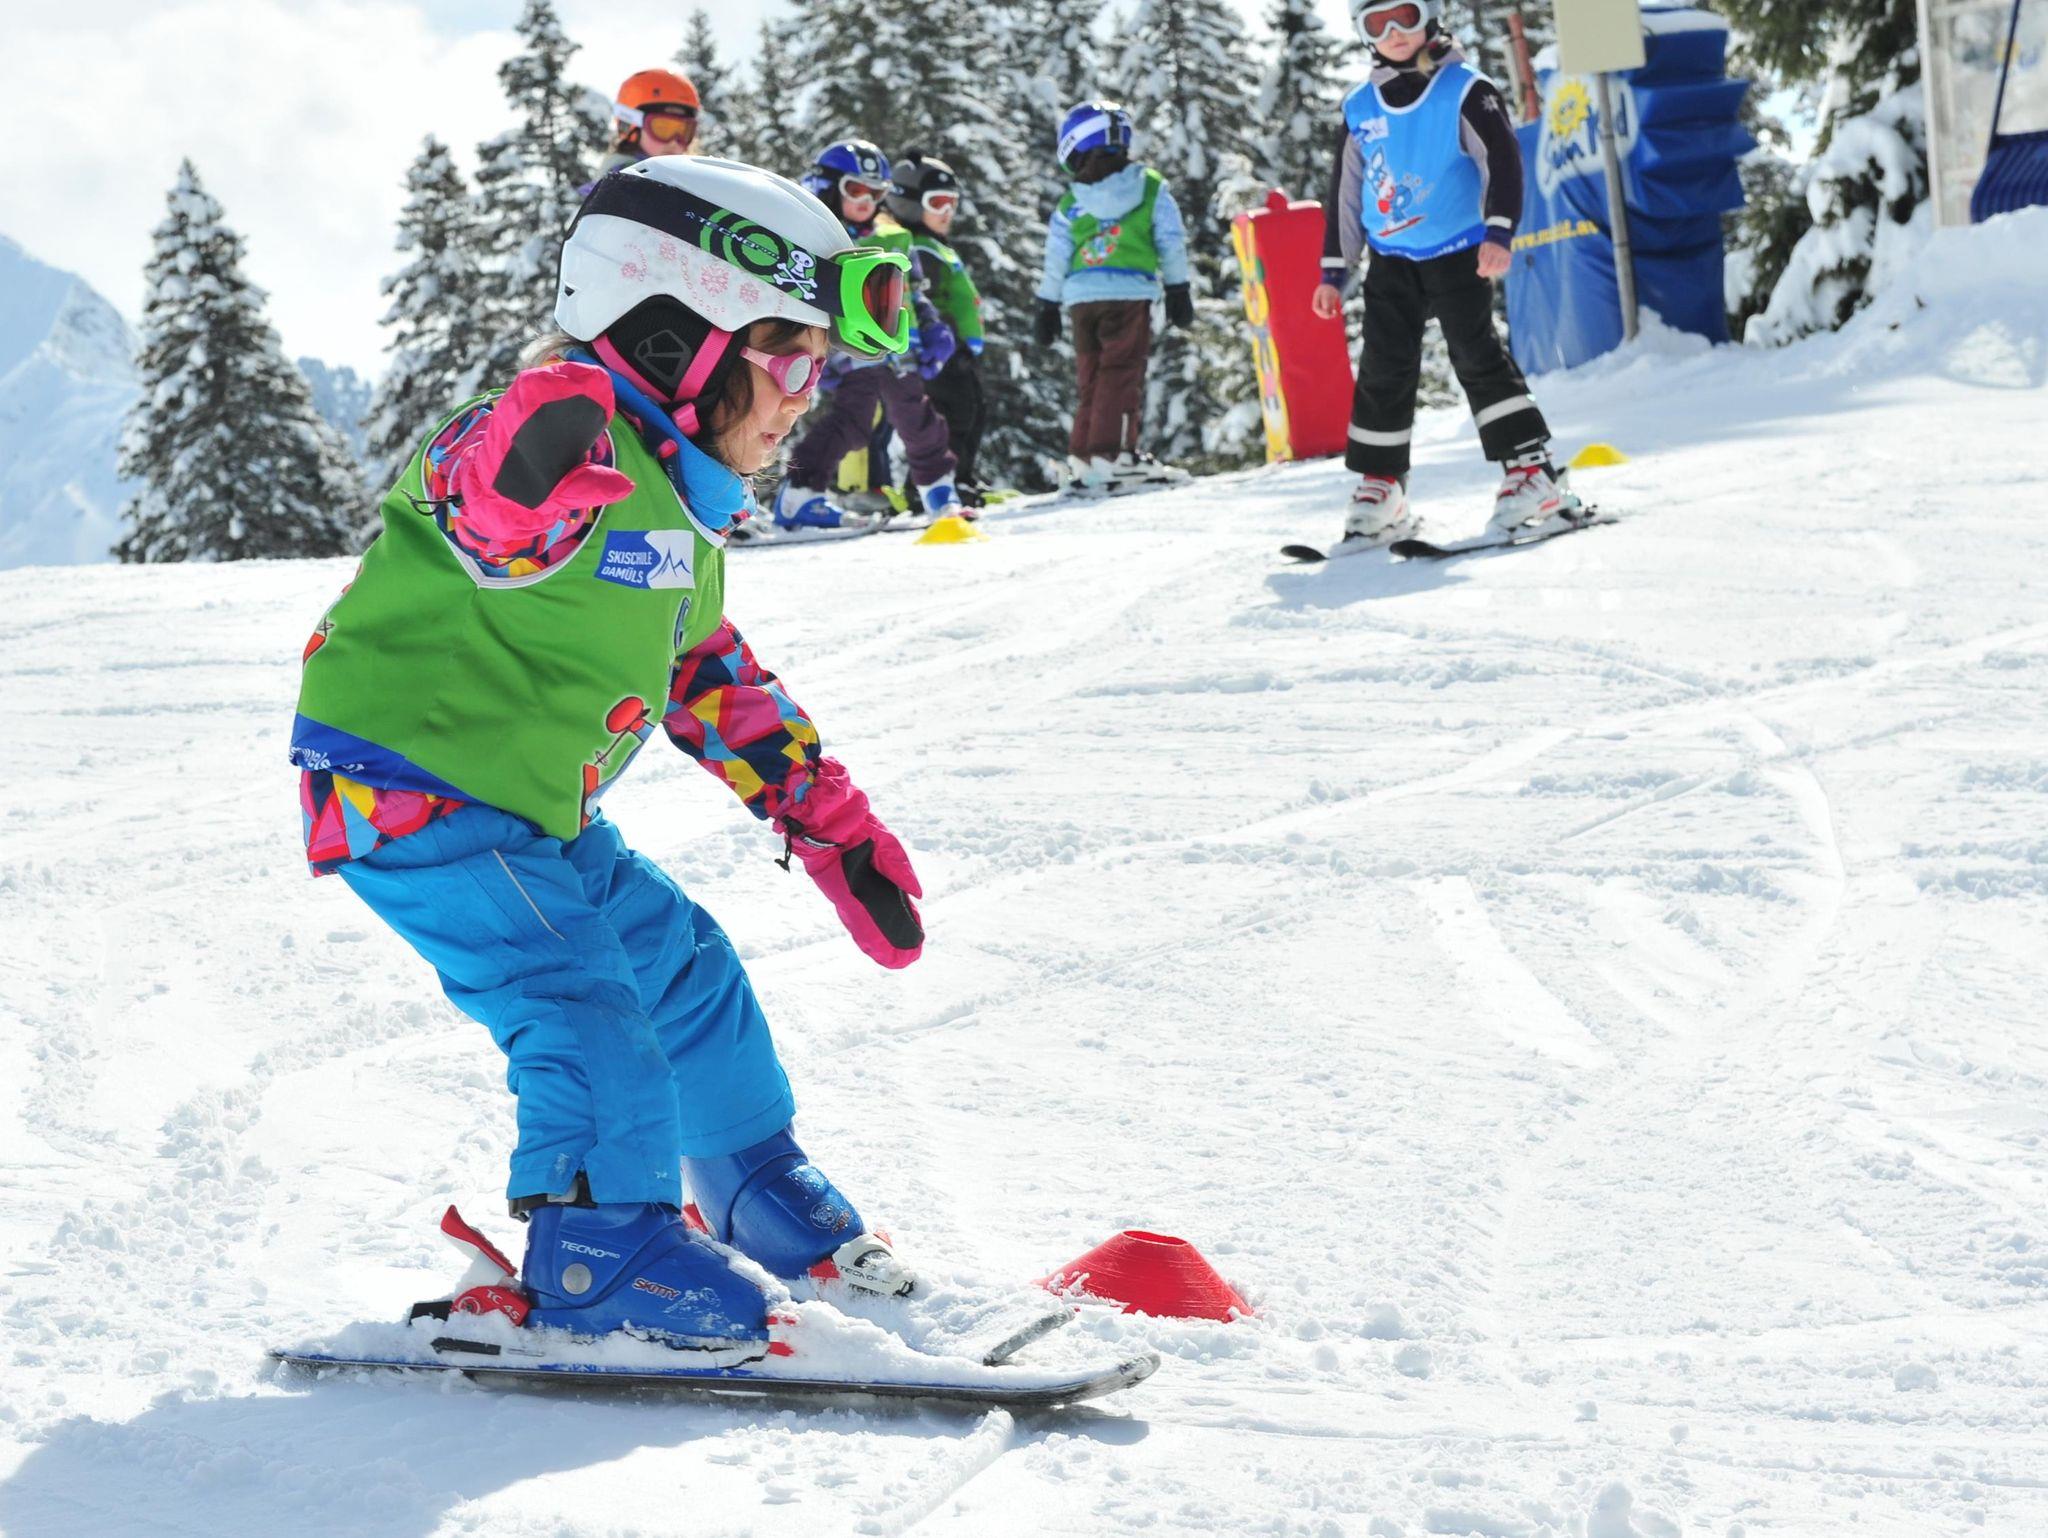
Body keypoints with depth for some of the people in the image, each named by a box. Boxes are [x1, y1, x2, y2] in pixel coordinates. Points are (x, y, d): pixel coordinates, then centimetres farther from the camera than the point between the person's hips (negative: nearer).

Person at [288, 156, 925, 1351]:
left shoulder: (683, 505, 10)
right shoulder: (576, 444, -23)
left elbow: (714, 680, 20)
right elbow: (471, 495, -46)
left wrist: (835, 828, 21)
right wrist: (516, 484, -70)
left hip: (537, 810, 10)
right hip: (410, 798, -10)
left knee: (682, 964, 16)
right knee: (582, 1001, -19)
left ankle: (759, 1186, 35)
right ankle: (602, 1254, -8)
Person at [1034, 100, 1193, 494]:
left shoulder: (1069, 204, 8)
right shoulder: (1151, 188, 5)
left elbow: (1055, 260, 9)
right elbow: (1172, 243, 6)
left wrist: (1048, 309, 17)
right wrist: (1178, 291, 15)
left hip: (1080, 296, 3)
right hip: (1129, 292, -3)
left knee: (1091, 376, 11)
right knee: (1122, 373, -5)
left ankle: (1083, 458, 9)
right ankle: (1112, 454, -17)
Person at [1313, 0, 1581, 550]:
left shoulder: (1464, 91, -4)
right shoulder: (1361, 109, 9)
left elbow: (1503, 160, -10)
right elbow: (1344, 192, 15)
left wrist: (1499, 232, -24)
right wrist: (1333, 271, 12)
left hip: (1458, 253, -4)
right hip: (1390, 262, 4)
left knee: (1478, 357, -11)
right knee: (1383, 373, 0)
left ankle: (1532, 473, -10)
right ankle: (1380, 491, 7)